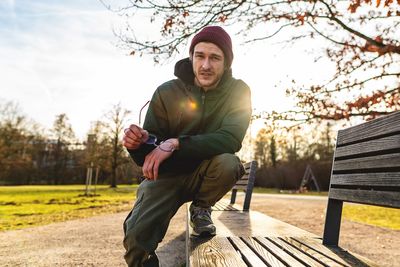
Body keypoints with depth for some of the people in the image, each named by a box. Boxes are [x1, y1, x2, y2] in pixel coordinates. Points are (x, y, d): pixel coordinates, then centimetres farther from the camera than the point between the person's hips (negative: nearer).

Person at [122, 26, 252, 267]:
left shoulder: (238, 91, -9)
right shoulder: (167, 93, -9)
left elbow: (231, 139, -26)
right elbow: (146, 156, -8)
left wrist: (175, 144, -34)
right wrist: (140, 142, -33)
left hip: (205, 174, 1)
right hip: (166, 175, -1)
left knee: (228, 163, -32)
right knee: (136, 237, -24)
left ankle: (201, 209, -1)